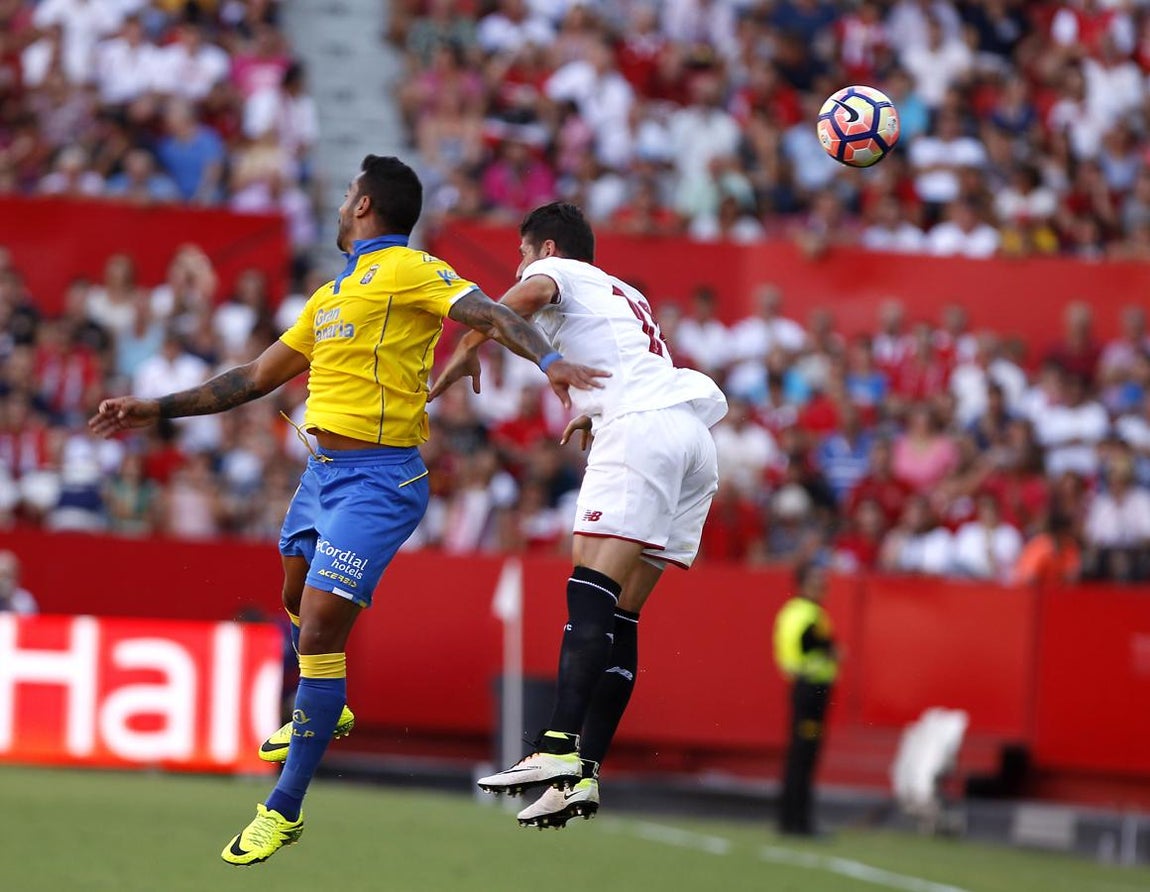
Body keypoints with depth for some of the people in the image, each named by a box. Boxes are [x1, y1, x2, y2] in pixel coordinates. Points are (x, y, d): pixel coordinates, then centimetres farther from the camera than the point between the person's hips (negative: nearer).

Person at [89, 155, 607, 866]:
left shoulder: (410, 271, -6)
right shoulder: (331, 295, 19)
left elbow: (492, 316, -20)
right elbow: (258, 378, 26)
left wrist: (549, 360, -39)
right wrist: (158, 409, 25)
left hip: (378, 479, -9)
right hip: (323, 468, 9)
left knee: (321, 629, -15)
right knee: (299, 603, 25)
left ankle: (285, 810, -9)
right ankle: (323, 714, 53)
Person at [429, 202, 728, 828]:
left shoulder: (557, 270, 13)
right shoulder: (625, 295, 36)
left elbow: (533, 292, -12)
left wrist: (468, 349, -12)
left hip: (644, 425, -8)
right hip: (697, 440, 8)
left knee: (590, 595, -19)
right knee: (619, 615, 5)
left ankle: (559, 749, -34)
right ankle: (583, 775, -1)